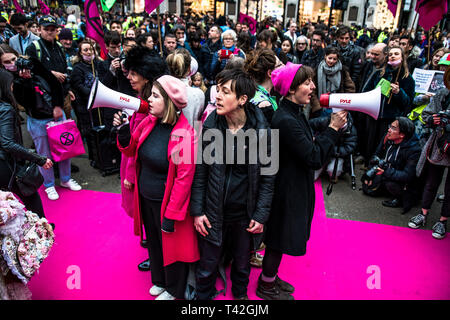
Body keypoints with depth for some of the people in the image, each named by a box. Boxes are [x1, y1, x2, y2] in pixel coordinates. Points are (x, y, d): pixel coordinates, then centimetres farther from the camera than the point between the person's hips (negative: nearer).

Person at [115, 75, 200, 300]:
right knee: (154, 241, 25)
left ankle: (173, 290, 43)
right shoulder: (149, 122, -4)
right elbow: (131, 151, 9)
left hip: (166, 202, -7)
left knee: (171, 245, 15)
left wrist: (171, 215, -20)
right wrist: (123, 130, -11)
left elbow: (184, 178, -23)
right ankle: (160, 280, 53)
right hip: (145, 197, 7)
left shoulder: (184, 134, -25)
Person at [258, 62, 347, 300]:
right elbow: (314, 159, -27)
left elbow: (308, 146, 12)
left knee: (281, 238, 23)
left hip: (295, 185, 10)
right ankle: (266, 287, 32)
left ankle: (270, 277, 44)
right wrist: (333, 128, -20)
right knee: (280, 239, 9)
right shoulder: (285, 120, -27)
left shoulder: (295, 113, 5)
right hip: (288, 190, -10)